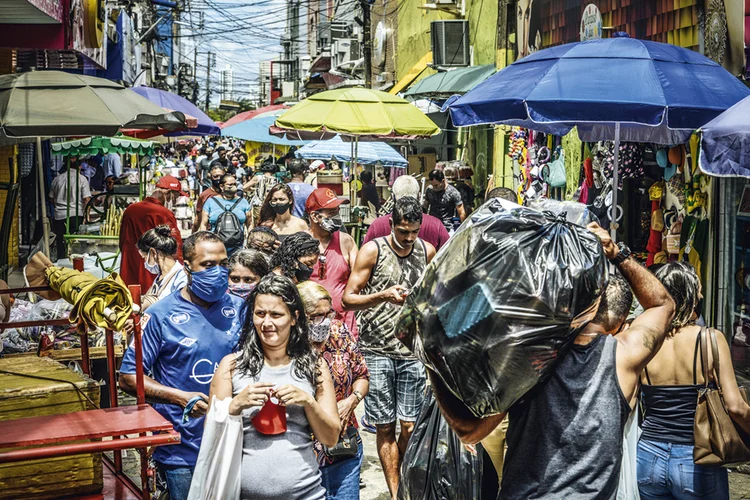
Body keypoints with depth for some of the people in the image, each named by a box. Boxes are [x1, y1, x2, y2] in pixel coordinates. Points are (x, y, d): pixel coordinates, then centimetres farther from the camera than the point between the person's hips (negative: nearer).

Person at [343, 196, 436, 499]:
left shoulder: (427, 251, 9)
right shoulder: (373, 251, -3)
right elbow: (348, 300, -6)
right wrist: (383, 296, -19)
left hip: (413, 349, 2)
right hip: (377, 350, -2)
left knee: (410, 425, 0)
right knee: (385, 426, 0)